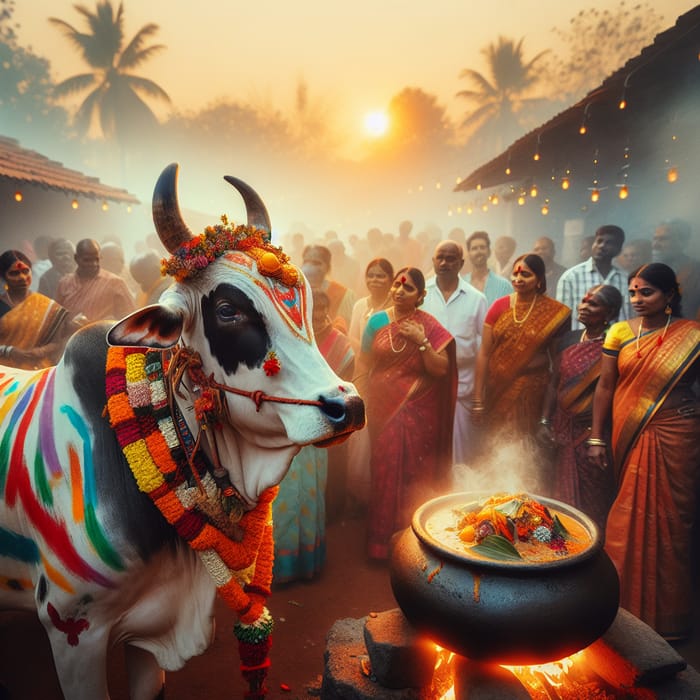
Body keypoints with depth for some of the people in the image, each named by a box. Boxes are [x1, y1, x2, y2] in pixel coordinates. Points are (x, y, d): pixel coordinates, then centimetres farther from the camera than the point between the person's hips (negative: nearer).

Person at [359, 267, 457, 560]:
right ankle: (382, 539, 22)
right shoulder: (377, 321, 3)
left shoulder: (429, 326, -1)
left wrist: (421, 342, -19)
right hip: (384, 409, 1)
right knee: (385, 469, 6)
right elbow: (363, 363, 7)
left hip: (418, 411, -1)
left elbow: (441, 369, -7)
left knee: (415, 470, 3)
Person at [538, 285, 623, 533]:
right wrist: (545, 422, 6)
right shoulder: (569, 339, 7)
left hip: (595, 432, -5)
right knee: (564, 495, 15)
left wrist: (599, 437, -17)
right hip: (565, 432, 5)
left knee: (592, 502, 7)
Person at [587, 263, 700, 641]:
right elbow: (605, 387, 4)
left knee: (667, 522, 7)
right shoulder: (620, 333, 2)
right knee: (630, 517, 9)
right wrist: (596, 438, 3)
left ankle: (664, 613, 28)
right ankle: (628, 604, 30)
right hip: (629, 435, 2)